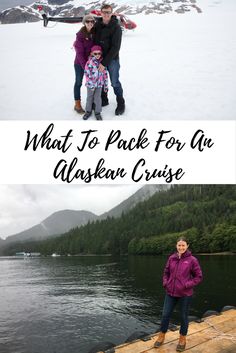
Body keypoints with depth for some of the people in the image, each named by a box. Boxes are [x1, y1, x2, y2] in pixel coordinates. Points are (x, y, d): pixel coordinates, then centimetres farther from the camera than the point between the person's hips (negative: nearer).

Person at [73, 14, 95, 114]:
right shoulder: (80, 35, -16)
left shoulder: (95, 33, -3)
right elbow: (79, 53, -17)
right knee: (78, 82, 6)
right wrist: (85, 66, -22)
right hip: (80, 63, -4)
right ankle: (77, 104, 14)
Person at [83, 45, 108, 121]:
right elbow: (87, 74, -14)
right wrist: (91, 84, -18)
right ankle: (88, 111, 31)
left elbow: (105, 74, 3)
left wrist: (106, 85, 4)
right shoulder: (89, 62, -14)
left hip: (99, 84, 2)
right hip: (90, 84, -2)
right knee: (89, 98, 14)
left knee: (98, 98, 9)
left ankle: (97, 112, 23)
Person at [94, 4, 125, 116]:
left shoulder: (116, 27, -13)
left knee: (114, 82, 0)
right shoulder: (97, 25, 2)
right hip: (99, 58, 5)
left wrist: (105, 62, -21)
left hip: (112, 59, -5)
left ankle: (121, 103, 16)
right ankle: (104, 100, 30)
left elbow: (115, 47, -18)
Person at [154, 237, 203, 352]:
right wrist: (165, 283, -1)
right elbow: (166, 272, 13)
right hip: (170, 292, 3)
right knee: (165, 315, 10)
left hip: (185, 294, -3)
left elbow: (198, 277, -5)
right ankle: (161, 337, 30)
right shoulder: (172, 258, 0)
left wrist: (187, 285, -14)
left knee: (183, 317, 13)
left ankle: (182, 340, 32)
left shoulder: (192, 260, -11)